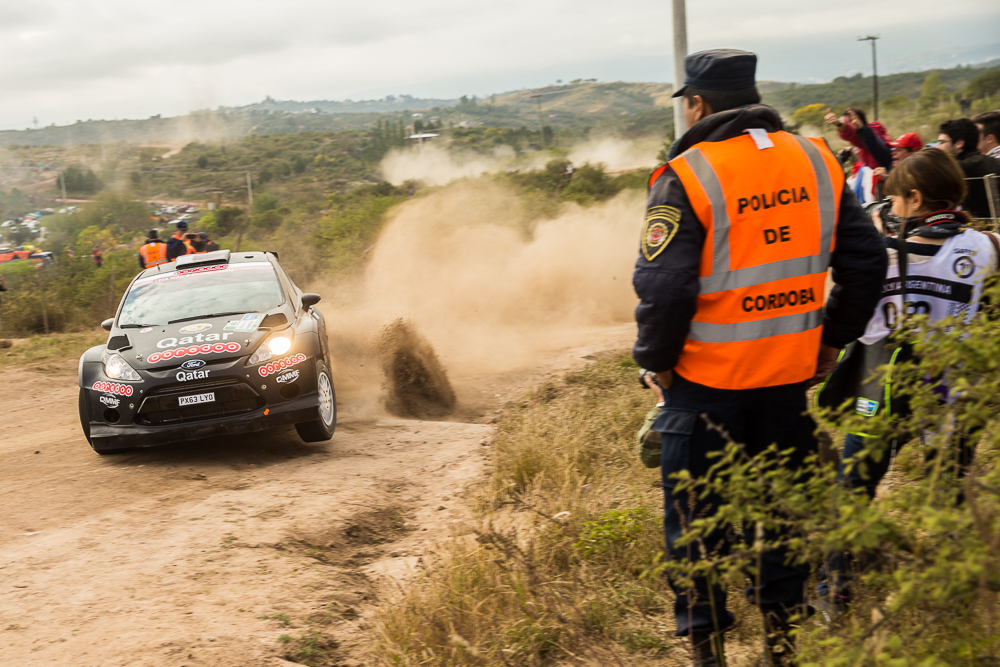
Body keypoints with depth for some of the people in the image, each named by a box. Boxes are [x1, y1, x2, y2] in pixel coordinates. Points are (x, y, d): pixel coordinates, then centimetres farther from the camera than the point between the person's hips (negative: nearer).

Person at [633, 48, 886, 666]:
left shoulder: (687, 176, -14)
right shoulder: (816, 160, 3)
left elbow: (664, 285, -19)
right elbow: (866, 260, 5)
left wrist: (657, 360, -4)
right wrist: (833, 340, 13)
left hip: (707, 379, -5)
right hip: (792, 374, 5)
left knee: (696, 518, 10)